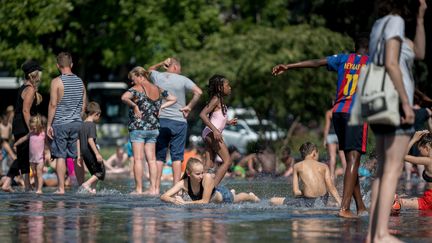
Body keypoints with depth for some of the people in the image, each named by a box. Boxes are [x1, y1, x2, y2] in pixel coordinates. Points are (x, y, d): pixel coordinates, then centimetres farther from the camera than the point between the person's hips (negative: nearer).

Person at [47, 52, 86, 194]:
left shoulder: (57, 82, -9)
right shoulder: (80, 82, 8)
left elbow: (53, 104, -11)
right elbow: (84, 105, 12)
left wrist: (49, 124, -7)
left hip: (60, 123, -4)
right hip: (77, 123, 4)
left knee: (60, 156, -2)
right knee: (76, 156, 9)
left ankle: (61, 188, -5)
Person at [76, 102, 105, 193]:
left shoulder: (82, 125, 13)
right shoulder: (92, 125, -11)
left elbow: (78, 141, 15)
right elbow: (90, 140, -22)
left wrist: (79, 156, 18)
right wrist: (97, 154, -24)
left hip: (84, 152, 8)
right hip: (91, 152, -8)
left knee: (95, 173, 16)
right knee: (101, 172, -2)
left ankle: (91, 189, 5)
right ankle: (87, 184, -16)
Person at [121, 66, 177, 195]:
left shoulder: (137, 89, -10)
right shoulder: (158, 90, 9)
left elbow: (124, 97, -29)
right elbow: (173, 99, 20)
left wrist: (134, 106, -16)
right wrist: (161, 106, 10)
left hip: (138, 127, -6)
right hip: (153, 128, 6)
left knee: (138, 159, -4)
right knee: (151, 159, 8)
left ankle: (138, 189, -5)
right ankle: (154, 188, 6)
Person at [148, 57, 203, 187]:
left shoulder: (158, 77, 5)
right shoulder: (182, 80, -4)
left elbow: (150, 69, 28)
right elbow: (198, 92, -15)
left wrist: (162, 63, 14)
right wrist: (189, 107, -6)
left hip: (160, 121, 3)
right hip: (178, 122, -3)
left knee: (159, 156, 6)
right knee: (177, 156, -1)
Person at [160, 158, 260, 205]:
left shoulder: (207, 178, -44)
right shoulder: (183, 183, -37)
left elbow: (205, 201, -44)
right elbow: (163, 196, -39)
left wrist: (185, 203, -52)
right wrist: (174, 200, -61)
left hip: (221, 195, -3)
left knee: (236, 199, 30)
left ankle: (251, 196, 64)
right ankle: (232, 193, 71)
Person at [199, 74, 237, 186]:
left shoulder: (220, 100, 17)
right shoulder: (216, 100, -10)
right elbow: (202, 114, -21)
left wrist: (228, 122, 24)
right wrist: (215, 130, -27)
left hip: (210, 135, 10)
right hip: (211, 133, -10)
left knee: (209, 164, 5)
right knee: (227, 161, -12)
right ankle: (213, 187, -19)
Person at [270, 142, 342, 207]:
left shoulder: (297, 166, 9)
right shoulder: (324, 166, 11)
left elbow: (296, 192, 4)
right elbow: (332, 188, 4)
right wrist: (340, 203, 8)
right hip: (324, 200, 2)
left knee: (273, 200, 11)